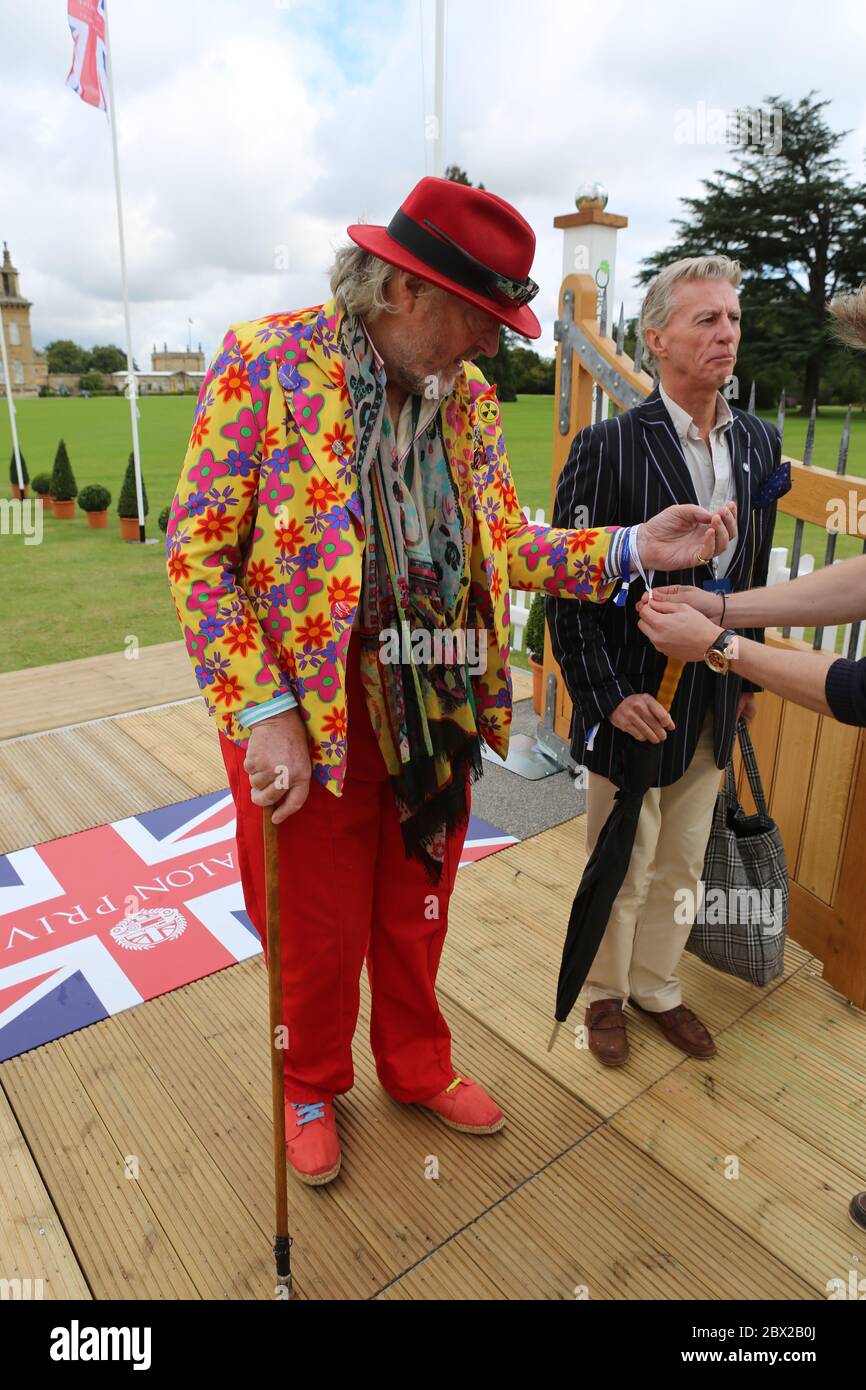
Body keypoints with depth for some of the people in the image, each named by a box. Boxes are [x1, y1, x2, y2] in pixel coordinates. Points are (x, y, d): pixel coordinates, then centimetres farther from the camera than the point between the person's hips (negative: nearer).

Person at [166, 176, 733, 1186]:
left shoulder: (467, 395, 4)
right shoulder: (264, 361, -11)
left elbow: (505, 544, 7)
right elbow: (198, 552, -13)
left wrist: (631, 546, -7)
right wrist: (261, 713, -20)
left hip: (439, 721, 5)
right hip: (312, 722, -4)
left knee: (416, 915, 22)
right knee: (321, 933, 15)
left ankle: (417, 1066, 50)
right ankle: (312, 1087, 46)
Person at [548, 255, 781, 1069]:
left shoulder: (759, 442, 4)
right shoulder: (608, 446, -15)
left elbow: (755, 572, 11)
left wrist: (749, 674, 11)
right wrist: (608, 694, -19)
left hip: (713, 705, 6)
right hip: (634, 704, -5)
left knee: (680, 867, 21)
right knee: (621, 871, 13)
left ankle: (658, 987, 43)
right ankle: (605, 994, 38)